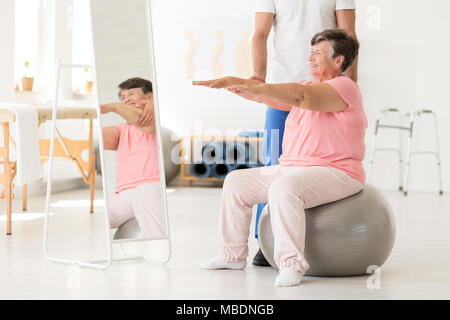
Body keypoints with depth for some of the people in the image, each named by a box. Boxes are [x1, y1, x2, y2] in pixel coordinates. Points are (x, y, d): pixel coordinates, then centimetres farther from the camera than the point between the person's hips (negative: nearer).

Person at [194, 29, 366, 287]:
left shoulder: (345, 87, -10)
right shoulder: (308, 86, 19)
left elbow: (300, 95, -28)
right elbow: (266, 95, 11)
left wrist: (260, 88, -36)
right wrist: (227, 82, -2)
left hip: (335, 173, -10)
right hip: (293, 168, 10)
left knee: (284, 188, -38)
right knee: (236, 182, 8)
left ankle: (292, 263, -32)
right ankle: (234, 255, 16)